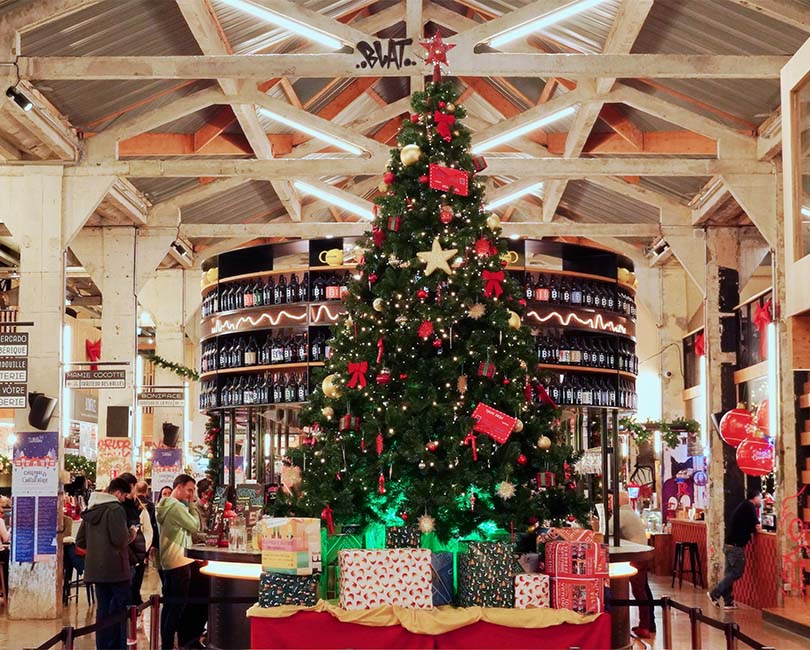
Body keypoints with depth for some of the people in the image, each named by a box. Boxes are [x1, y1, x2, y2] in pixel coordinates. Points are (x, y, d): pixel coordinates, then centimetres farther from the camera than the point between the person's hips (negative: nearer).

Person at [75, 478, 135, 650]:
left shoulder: (91, 510, 11)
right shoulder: (115, 509, -13)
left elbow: (80, 541, 14)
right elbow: (119, 539, -21)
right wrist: (131, 532, -2)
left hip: (96, 568, 8)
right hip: (115, 568, -8)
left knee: (103, 608, 13)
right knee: (122, 608, 1)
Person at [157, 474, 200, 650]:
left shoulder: (165, 505, 13)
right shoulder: (177, 506, -18)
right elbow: (195, 526, -12)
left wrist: (189, 505, 8)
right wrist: (191, 505, -7)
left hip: (167, 561, 10)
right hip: (179, 562, -10)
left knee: (169, 603, 15)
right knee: (178, 604, -4)